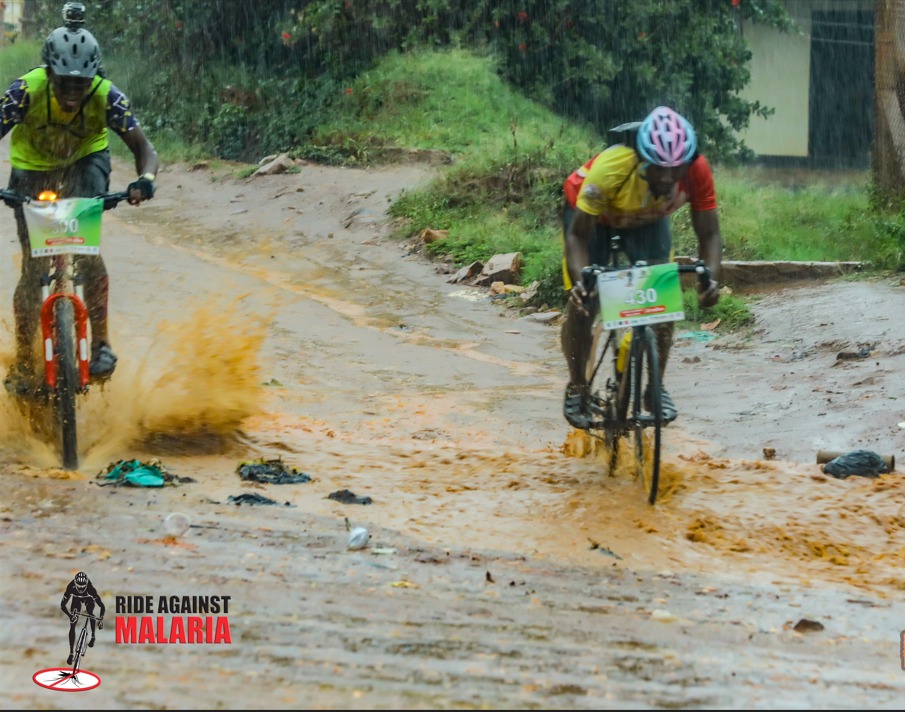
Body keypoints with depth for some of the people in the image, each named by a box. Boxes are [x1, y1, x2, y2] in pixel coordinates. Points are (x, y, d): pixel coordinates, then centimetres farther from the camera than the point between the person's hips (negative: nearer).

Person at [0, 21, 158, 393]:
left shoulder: (106, 97, -29)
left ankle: (101, 343, -13)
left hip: (85, 161, 0)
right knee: (32, 265, -6)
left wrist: (146, 178, -51)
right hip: (32, 167, 0)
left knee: (86, 248, -24)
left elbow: (141, 145, -28)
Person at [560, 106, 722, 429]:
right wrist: (579, 280, -50)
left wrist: (711, 276, -44)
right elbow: (578, 235, -35)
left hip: (648, 218, 3)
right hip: (592, 213, -3)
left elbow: (709, 233, -25)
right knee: (583, 305, -10)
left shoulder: (697, 171, -34)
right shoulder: (609, 169, -43)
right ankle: (577, 388, 12)